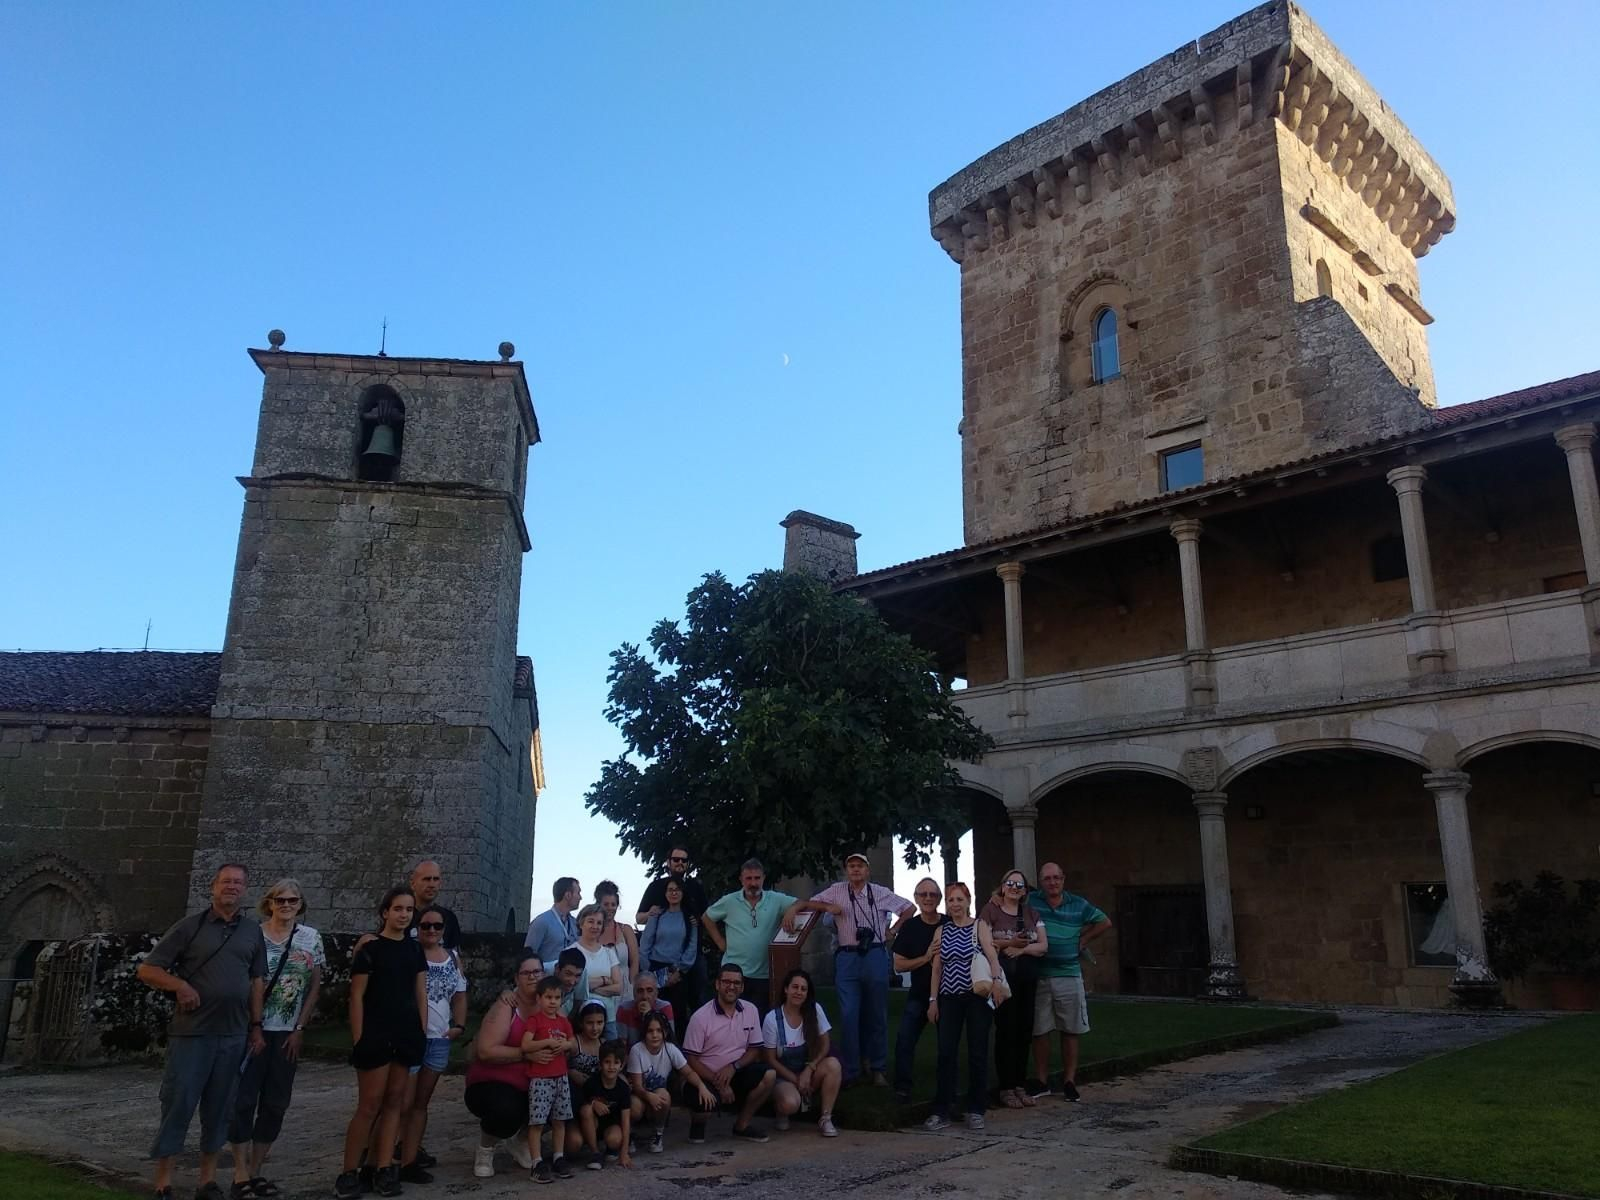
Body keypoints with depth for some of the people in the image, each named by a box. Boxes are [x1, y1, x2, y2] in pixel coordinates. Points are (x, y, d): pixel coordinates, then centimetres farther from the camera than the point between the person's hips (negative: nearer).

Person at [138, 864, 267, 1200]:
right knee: (178, 1104, 0)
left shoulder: (253, 930, 8)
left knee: (219, 1109, 10)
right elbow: (146, 970, -1)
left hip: (234, 1035, 3)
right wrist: (180, 985, -17)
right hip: (191, 1033, -3)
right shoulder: (190, 926, -3)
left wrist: (256, 1026, 7)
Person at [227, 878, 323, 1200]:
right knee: (244, 1100, -1)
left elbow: (315, 987, 6)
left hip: (288, 1033, 3)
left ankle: (256, 1171, 20)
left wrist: (300, 1028, 1)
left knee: (276, 1103, 8)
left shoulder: (311, 938, 3)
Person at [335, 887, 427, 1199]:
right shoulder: (370, 948, -4)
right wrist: (358, 1039, -11)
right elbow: (357, 997, -6)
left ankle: (382, 1169, 13)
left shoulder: (415, 949, 11)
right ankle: (349, 1173, 5)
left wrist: (422, 1032, 6)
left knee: (394, 1101, 6)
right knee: (369, 1105, -5)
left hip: (407, 1033, 5)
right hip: (376, 1033, -5)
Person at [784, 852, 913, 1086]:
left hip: (875, 956, 0)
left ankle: (878, 1069, 15)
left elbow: (909, 908, 16)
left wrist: (893, 930, 10)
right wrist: (792, 908, -13)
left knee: (877, 1013, 6)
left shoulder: (880, 893, 6)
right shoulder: (836, 891, 5)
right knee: (848, 1015, -4)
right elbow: (807, 902, 8)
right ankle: (849, 1070, 4)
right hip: (847, 958, 0)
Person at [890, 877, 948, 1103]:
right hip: (919, 994, 1)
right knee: (905, 1040, -8)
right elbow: (899, 965, -3)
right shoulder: (909, 927, -3)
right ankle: (902, 1087, 5)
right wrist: (926, 958, -16)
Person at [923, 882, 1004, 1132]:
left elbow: (991, 954, -14)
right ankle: (941, 1112, 7)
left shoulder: (979, 926, 0)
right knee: (945, 1053, 0)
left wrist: (995, 977, -33)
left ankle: (975, 1111, 14)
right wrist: (933, 1000, 5)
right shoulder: (941, 931, 10)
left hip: (976, 997, -3)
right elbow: (937, 968, 10)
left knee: (978, 1053, 2)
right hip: (949, 998, 3)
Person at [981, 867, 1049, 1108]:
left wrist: (1022, 949, -9)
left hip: (1027, 977, 5)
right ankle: (1006, 1088, 3)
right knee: (1006, 1030, -5)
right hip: (1001, 975, -4)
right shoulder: (990, 911, 2)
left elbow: (1043, 945, 8)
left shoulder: (1031, 914, 16)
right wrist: (1009, 944, -17)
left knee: (1025, 1030, 5)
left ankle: (1021, 1085, 15)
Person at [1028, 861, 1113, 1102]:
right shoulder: (1030, 901, -2)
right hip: (1038, 976, -1)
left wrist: (1083, 940, 8)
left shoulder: (1078, 905, 4)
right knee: (1039, 1031, 4)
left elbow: (1105, 922, 17)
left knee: (1070, 1031, 5)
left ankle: (1069, 1081, 15)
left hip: (1069, 976, 1)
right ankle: (1041, 1082, 15)